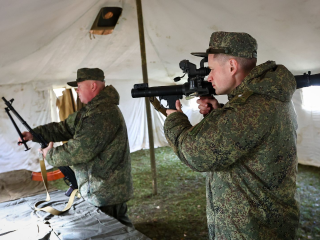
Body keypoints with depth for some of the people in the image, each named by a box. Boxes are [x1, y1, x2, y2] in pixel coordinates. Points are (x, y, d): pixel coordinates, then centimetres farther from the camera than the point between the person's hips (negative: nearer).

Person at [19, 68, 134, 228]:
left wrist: (50, 155, -8)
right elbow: (65, 127, 10)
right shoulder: (91, 109, 12)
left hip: (107, 192, -10)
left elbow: (80, 150, -24)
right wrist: (34, 134, -1)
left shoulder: (103, 114, -24)